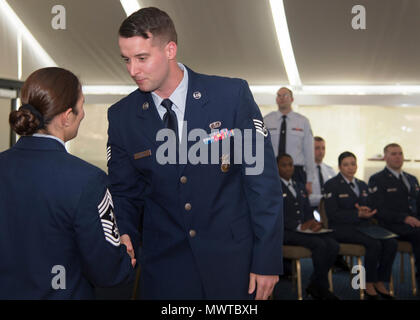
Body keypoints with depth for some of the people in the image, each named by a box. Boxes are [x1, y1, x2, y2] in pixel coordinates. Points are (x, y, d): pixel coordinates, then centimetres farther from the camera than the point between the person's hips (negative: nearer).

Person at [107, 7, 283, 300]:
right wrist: (125, 238, -14)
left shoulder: (232, 95, -11)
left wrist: (267, 261, -9)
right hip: (164, 269, 2)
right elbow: (125, 193, 6)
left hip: (233, 263, -1)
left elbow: (263, 180, -8)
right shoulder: (122, 117, -2)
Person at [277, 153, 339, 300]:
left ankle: (315, 285, -5)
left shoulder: (300, 186, 24)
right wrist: (299, 226, -20)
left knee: (333, 245, -19)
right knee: (319, 244, -28)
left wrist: (313, 223, -3)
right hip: (284, 232, -7)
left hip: (305, 229, 7)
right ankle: (322, 288, -11)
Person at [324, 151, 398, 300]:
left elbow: (371, 209, 22)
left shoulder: (362, 185, 20)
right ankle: (369, 284, -14)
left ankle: (380, 283, -9)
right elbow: (332, 214, -9)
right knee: (374, 244, -31)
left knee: (391, 242, -21)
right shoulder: (332, 185, -1)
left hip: (364, 226, 6)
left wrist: (366, 211, -4)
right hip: (342, 228, -6)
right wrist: (358, 214, -17)